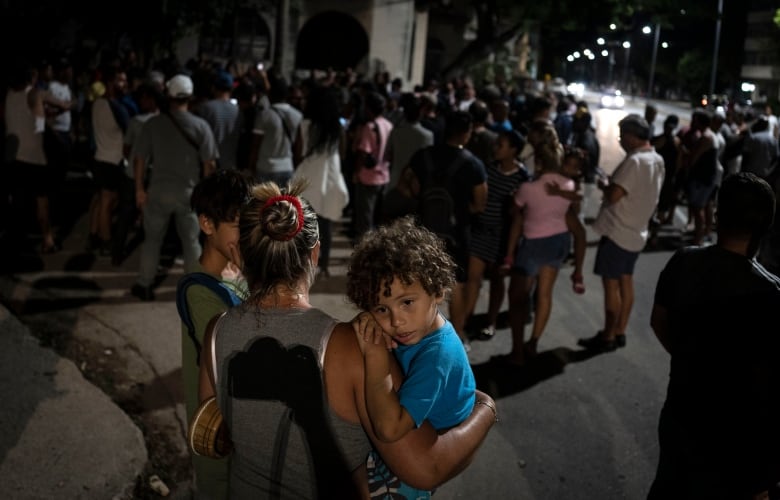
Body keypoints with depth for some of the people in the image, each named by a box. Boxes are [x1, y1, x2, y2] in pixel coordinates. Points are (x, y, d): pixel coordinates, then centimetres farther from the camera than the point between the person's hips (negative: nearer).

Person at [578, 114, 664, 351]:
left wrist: (603, 185, -6)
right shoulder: (657, 160, 7)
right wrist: (614, 183, 10)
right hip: (636, 231, 9)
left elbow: (613, 195, -25)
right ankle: (619, 332, 23)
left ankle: (608, 337, 7)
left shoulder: (634, 161, -22)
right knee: (625, 281, 15)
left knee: (611, 284, 0)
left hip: (618, 231, -9)